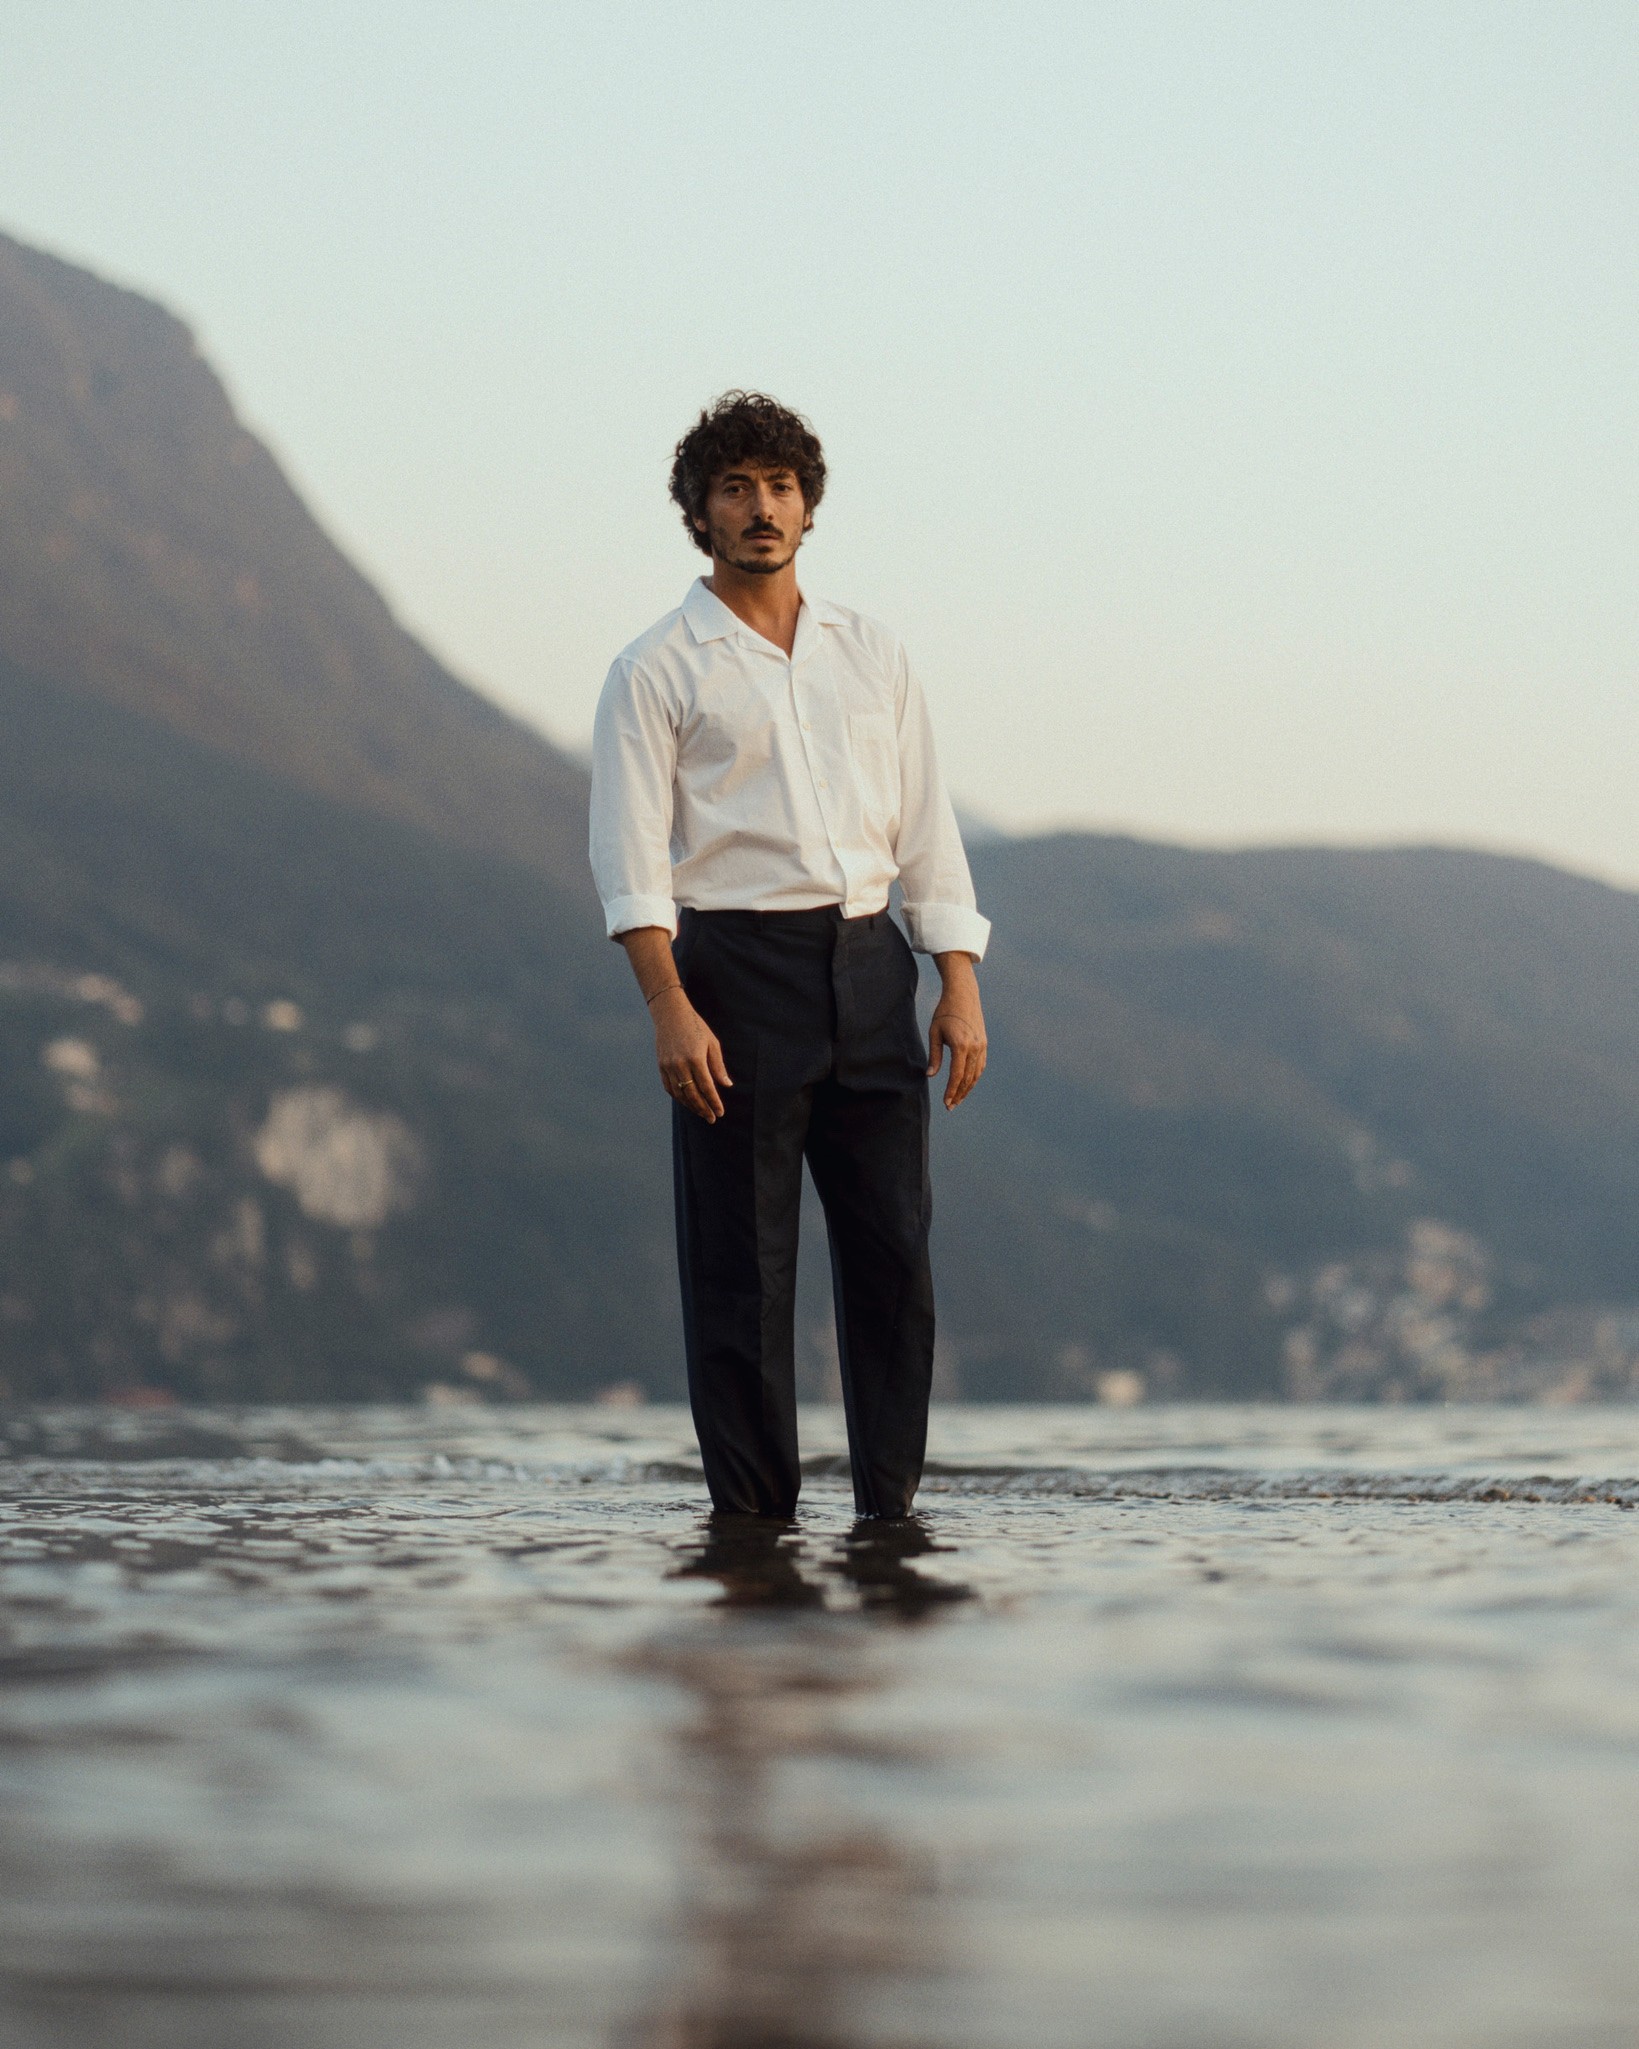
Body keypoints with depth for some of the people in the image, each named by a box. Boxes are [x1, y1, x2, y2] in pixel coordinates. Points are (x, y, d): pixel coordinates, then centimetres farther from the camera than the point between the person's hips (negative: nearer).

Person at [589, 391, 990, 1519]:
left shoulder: (872, 656, 15)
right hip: (734, 964, -4)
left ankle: (891, 1501, 8)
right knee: (742, 1257, -2)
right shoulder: (657, 672, 2)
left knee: (895, 1244, 1)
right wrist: (669, 1006, -18)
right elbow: (632, 855, -6)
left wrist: (962, 988, 5)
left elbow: (928, 831, 14)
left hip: (868, 962, 4)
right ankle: (753, 1509, 4)